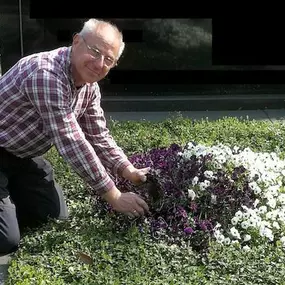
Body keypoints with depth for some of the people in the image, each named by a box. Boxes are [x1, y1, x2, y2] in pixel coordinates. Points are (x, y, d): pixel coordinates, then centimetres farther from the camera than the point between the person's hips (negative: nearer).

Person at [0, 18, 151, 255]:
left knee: (56, 217, 8)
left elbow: (98, 136, 5)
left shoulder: (90, 86, -3)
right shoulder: (47, 74, -32)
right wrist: (114, 196, -30)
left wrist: (130, 172, -11)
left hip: (23, 155, 9)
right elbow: (71, 141, -34)